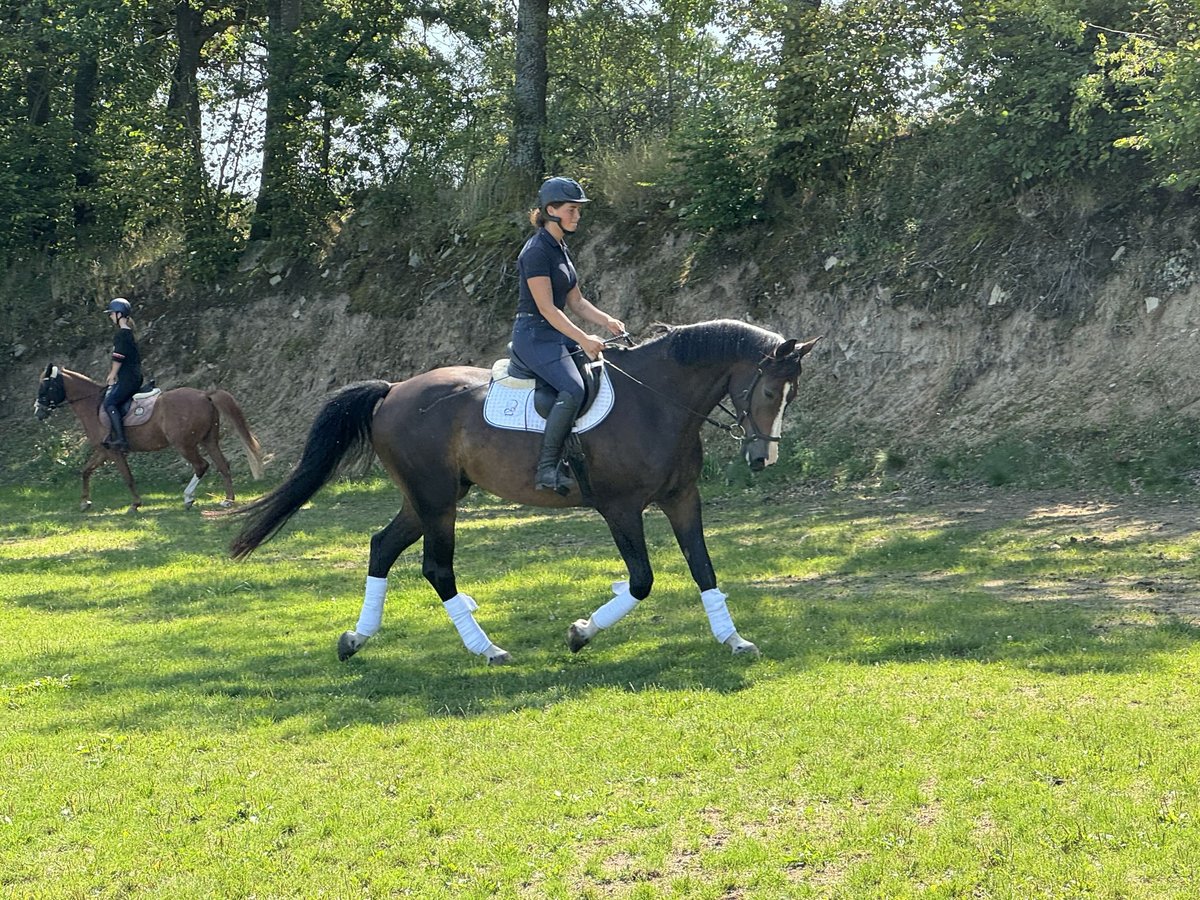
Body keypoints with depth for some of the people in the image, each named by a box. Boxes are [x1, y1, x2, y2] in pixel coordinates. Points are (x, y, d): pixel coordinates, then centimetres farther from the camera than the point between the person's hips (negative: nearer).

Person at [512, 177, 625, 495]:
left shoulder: (560, 249, 16)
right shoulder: (537, 251, -13)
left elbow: (576, 302, 18)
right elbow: (546, 308, -19)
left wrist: (606, 321, 2)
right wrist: (583, 339, -24)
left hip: (557, 335, 10)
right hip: (534, 335, -10)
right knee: (573, 389, -29)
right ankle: (547, 469, -29)